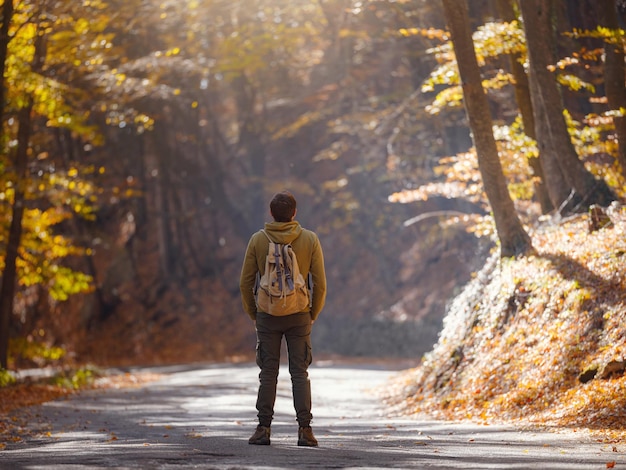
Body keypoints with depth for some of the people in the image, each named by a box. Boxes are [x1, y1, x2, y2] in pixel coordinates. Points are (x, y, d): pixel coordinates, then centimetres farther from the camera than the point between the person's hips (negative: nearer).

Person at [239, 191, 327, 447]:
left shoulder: (258, 240, -2)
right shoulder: (310, 239, -3)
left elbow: (245, 282, 0)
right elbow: (320, 283, -2)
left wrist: (253, 314, 12)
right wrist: (313, 314, 10)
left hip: (267, 317, 0)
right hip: (299, 317, 0)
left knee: (268, 373, 6)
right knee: (299, 373, 4)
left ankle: (263, 428, 3)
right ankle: (304, 430, -1)